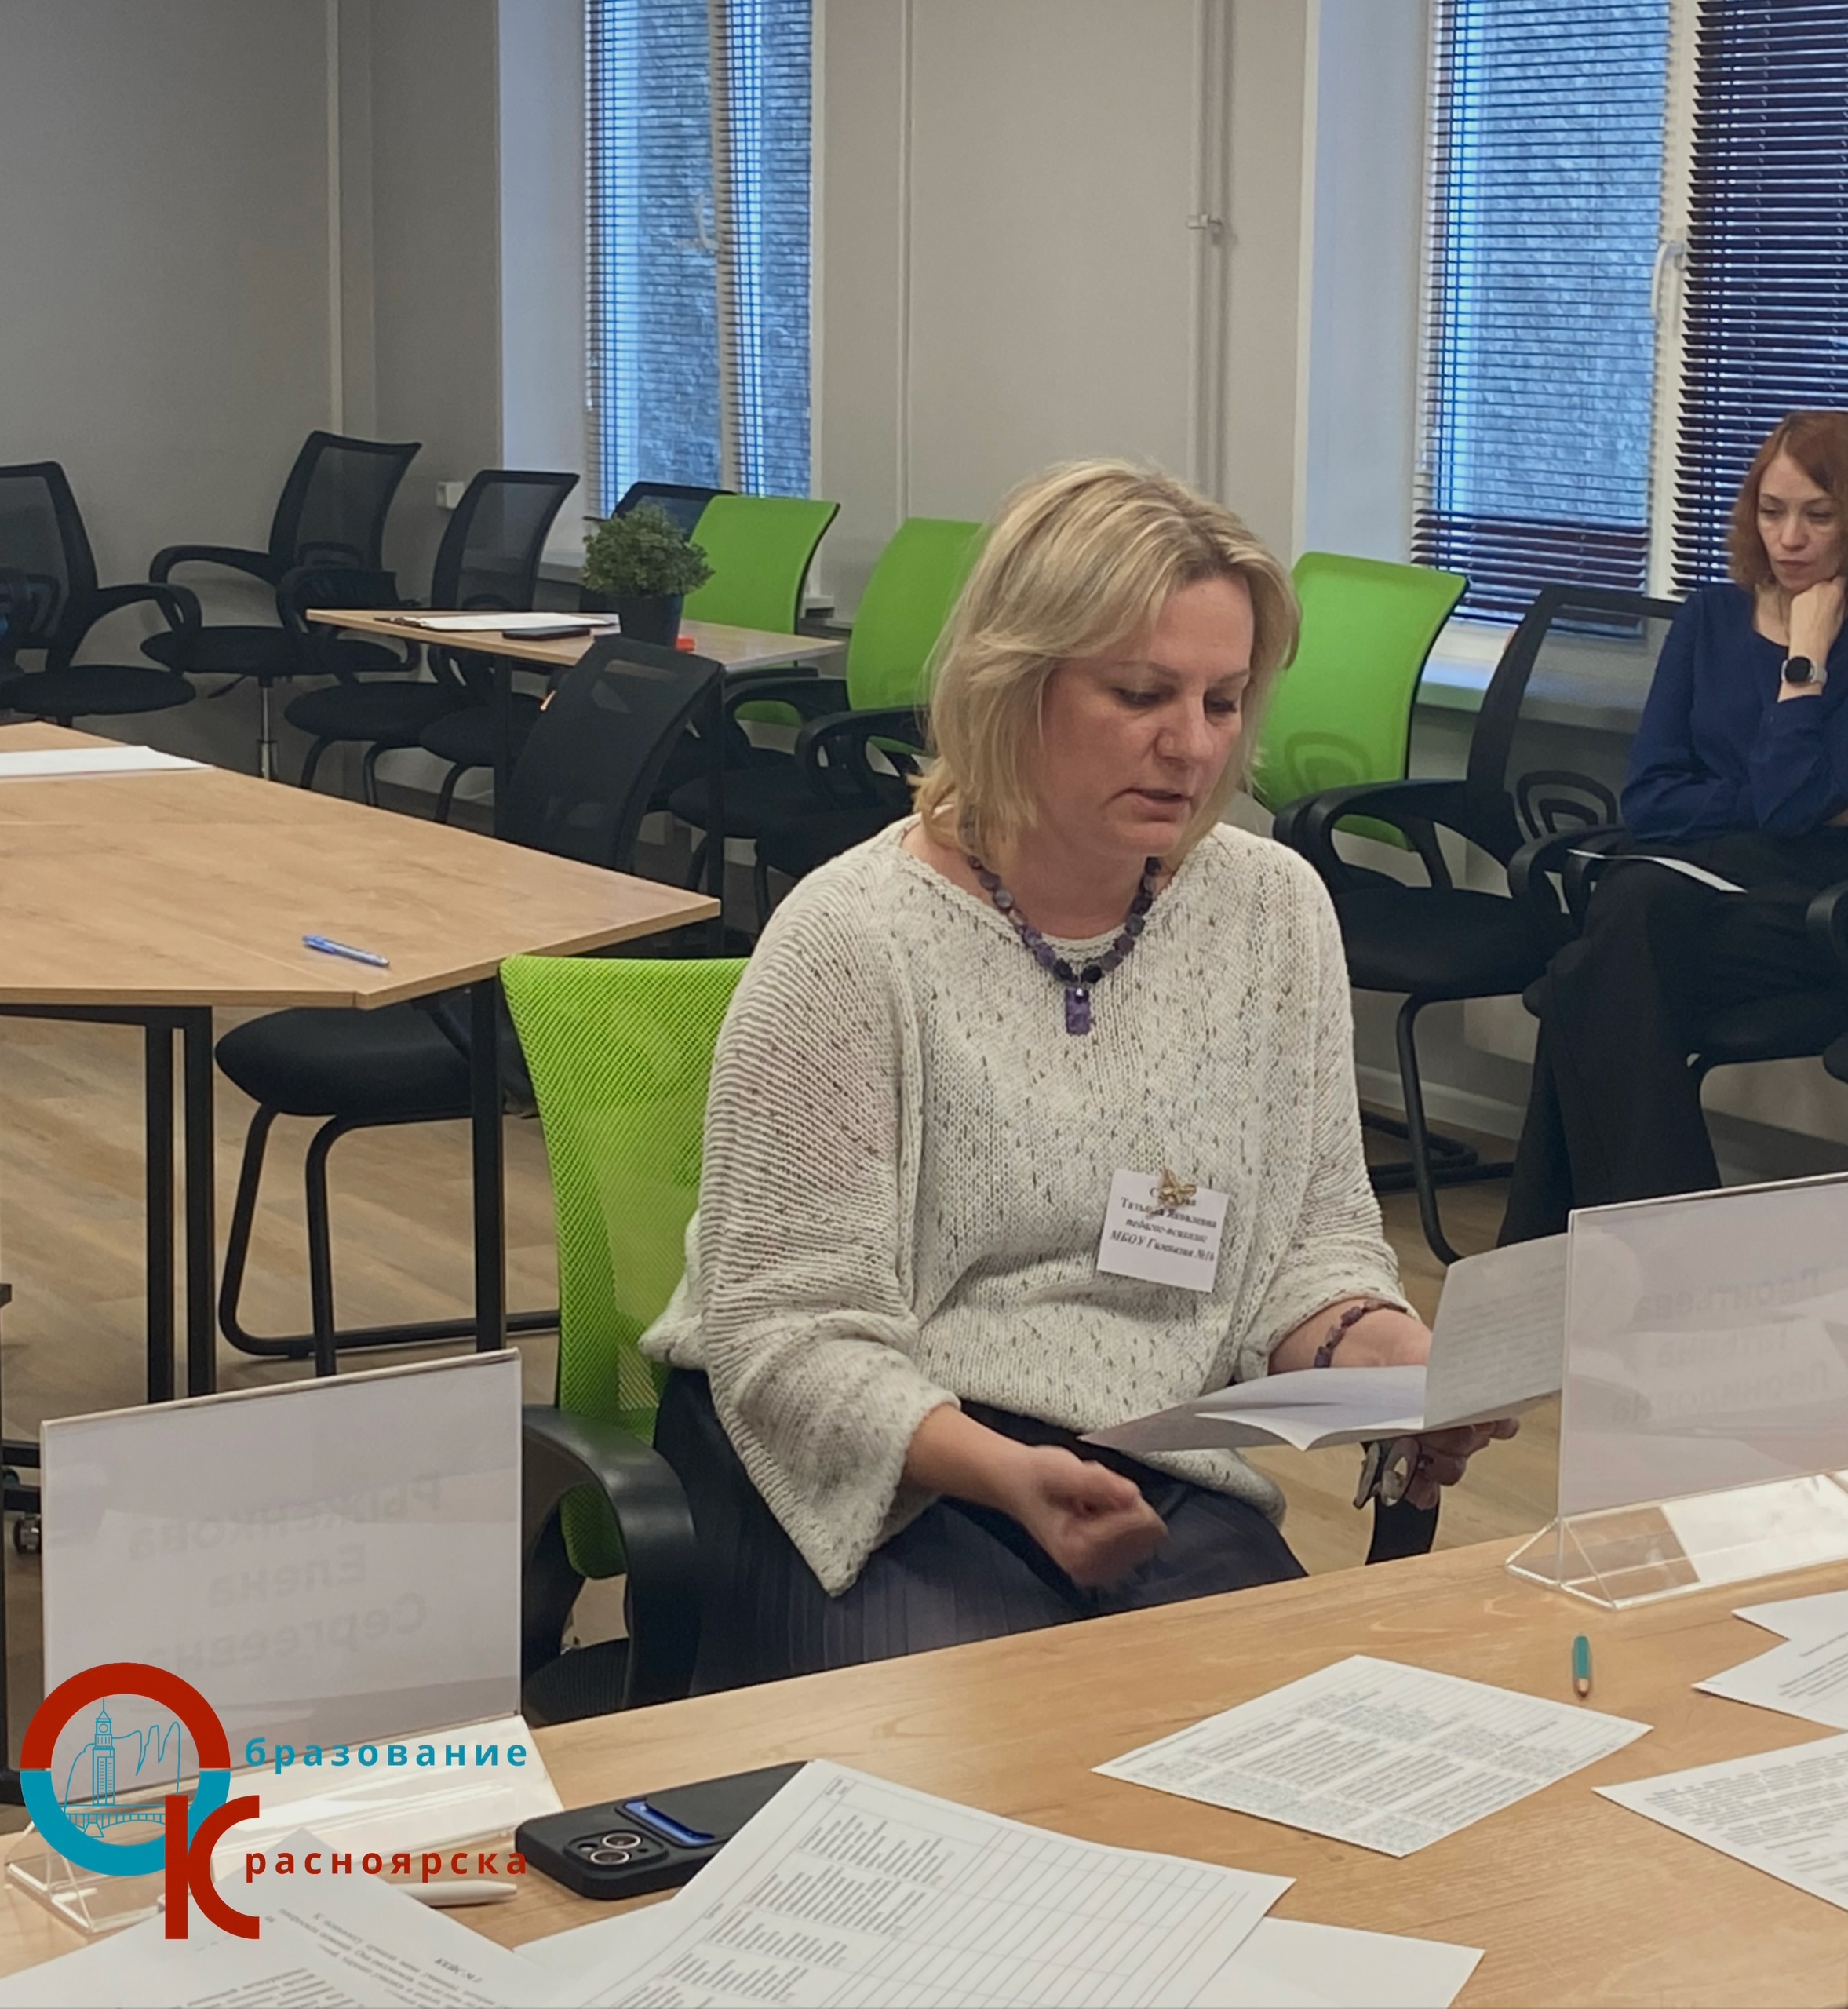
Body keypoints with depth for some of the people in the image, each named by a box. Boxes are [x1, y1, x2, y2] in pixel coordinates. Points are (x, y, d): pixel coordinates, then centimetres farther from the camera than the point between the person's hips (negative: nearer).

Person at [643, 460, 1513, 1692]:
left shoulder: (1276, 910, 4)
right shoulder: (852, 940, -11)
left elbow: (1313, 1232, 12)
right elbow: (791, 1334, -13)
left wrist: (1370, 1348, -12)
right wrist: (1003, 1477, -31)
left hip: (1165, 1482, 4)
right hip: (884, 1479, -4)